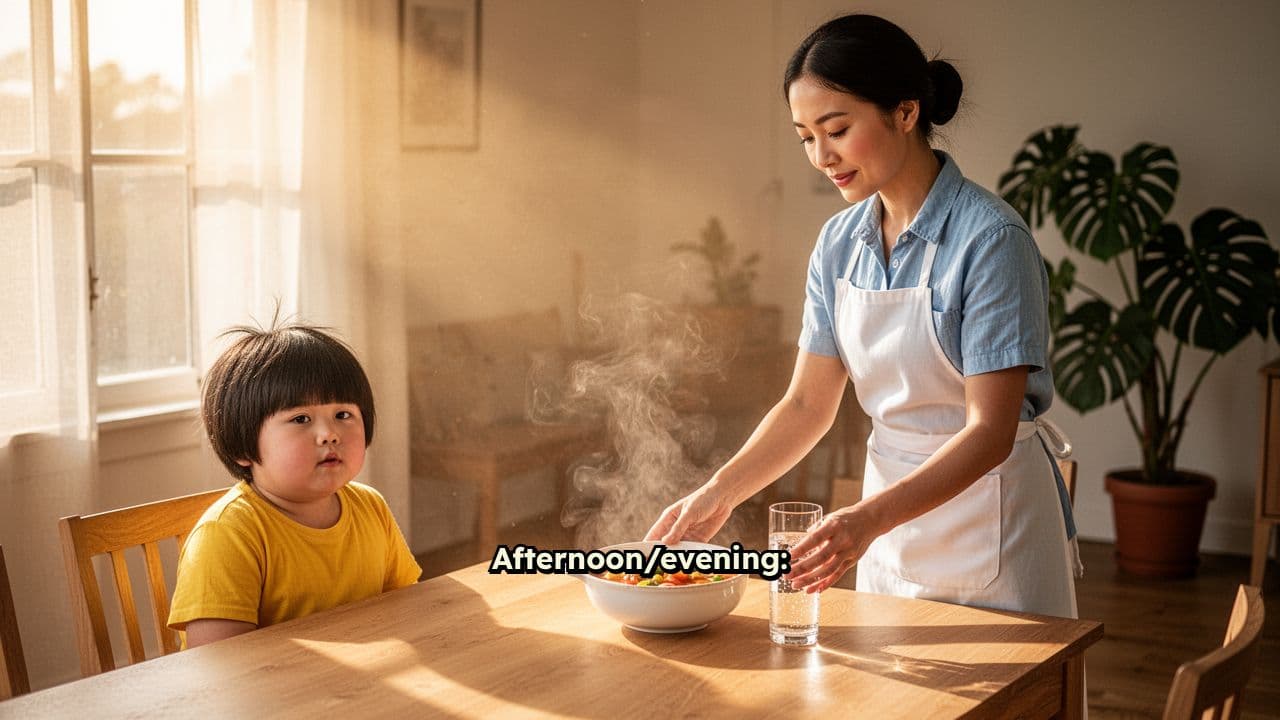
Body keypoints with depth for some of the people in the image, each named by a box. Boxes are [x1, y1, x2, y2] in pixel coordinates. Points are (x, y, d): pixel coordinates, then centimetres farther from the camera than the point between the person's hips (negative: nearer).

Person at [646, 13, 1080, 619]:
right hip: (890, 516, 6)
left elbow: (990, 430, -22)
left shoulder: (990, 239, -19)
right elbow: (809, 403, 4)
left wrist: (868, 519, -33)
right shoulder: (838, 244, 1)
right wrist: (719, 493, -9)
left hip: (990, 521, -6)